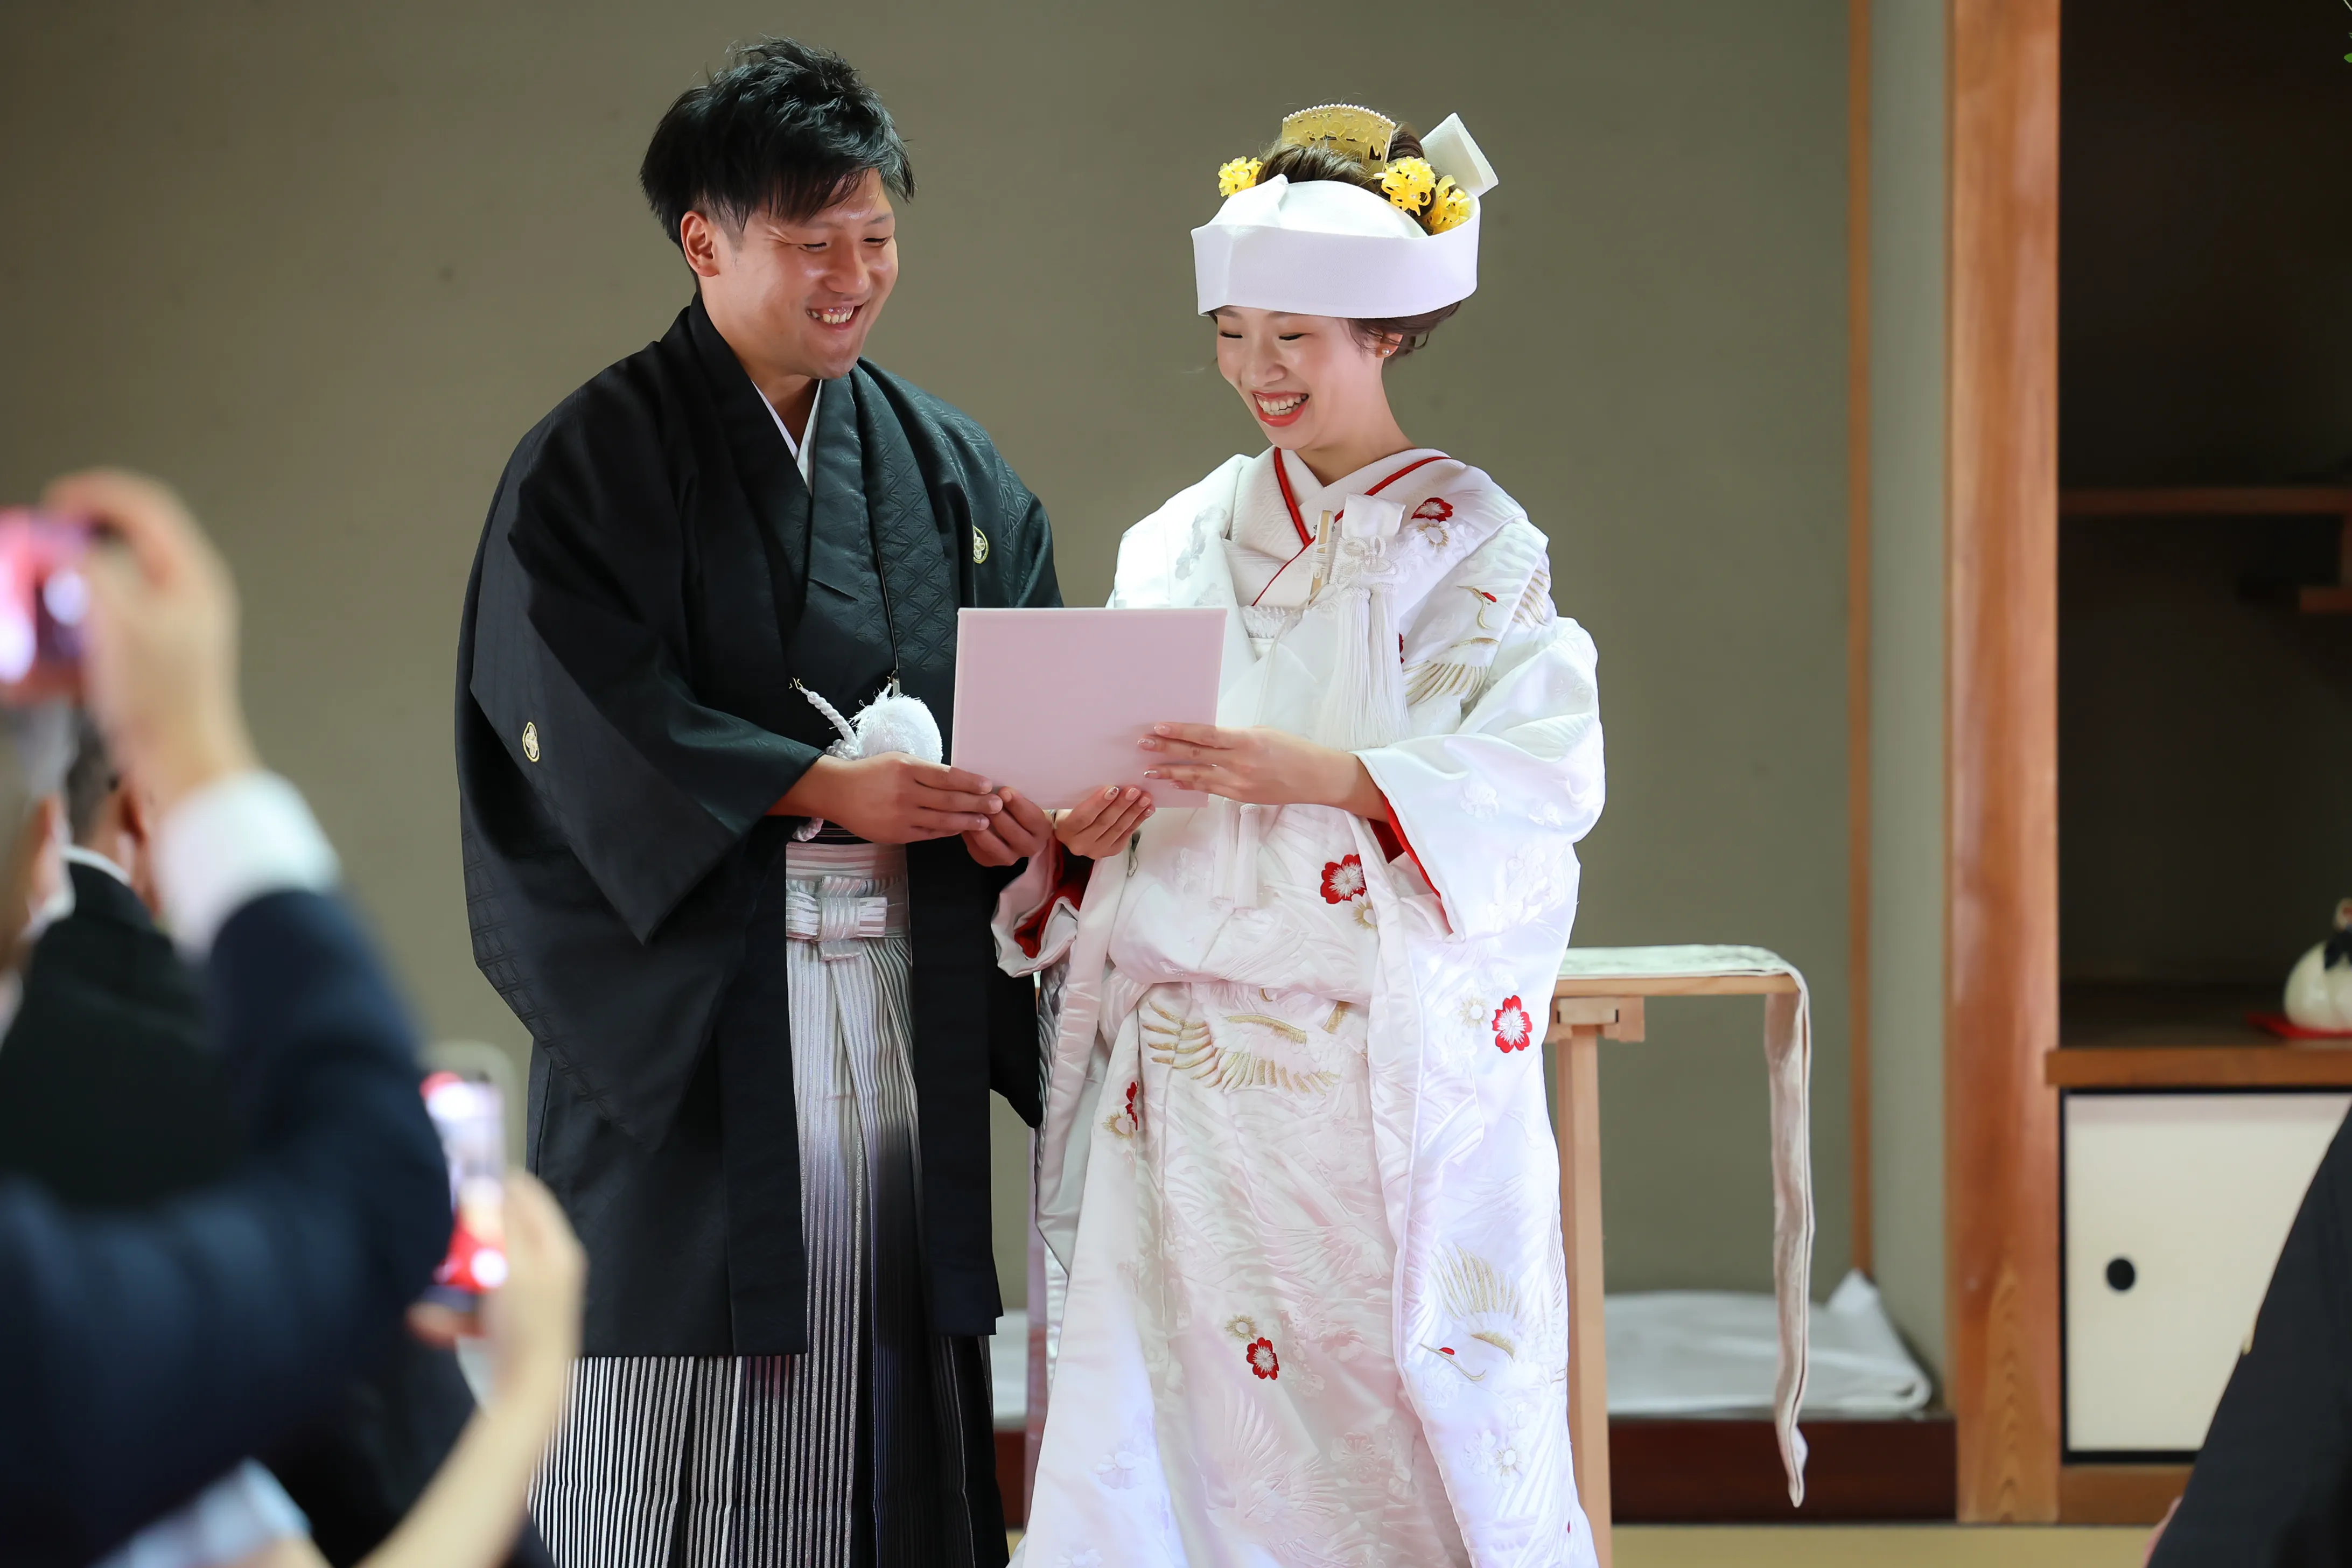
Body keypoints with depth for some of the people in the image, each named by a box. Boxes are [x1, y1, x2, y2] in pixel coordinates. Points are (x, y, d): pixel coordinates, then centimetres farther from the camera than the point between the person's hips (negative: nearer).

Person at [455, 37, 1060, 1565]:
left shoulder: (950, 467, 13)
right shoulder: (594, 464, -2)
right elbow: (588, 720, -12)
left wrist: (1029, 800, -12)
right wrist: (819, 786, -19)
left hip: (907, 1007, 5)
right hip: (693, 1009, -4)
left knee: (890, 1405, 4)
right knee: (676, 1438, -4)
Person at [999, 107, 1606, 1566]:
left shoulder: (1468, 542, 0)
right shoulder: (1179, 542, 14)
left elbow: (1544, 773, -11)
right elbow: (1112, 781, 15)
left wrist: (1311, 772, -21)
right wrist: (1079, 827, -8)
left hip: (1388, 1075, -4)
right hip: (1186, 1085, 4)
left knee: (1400, 1402, -5)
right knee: (1161, 1428, -2)